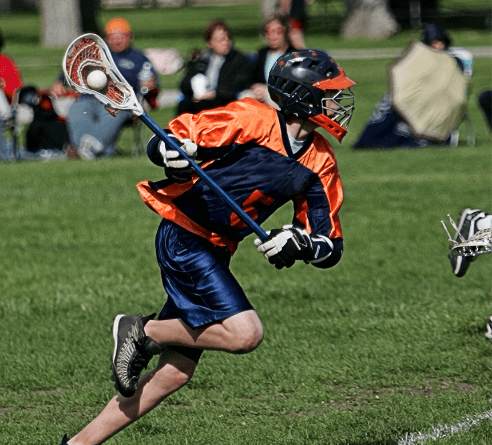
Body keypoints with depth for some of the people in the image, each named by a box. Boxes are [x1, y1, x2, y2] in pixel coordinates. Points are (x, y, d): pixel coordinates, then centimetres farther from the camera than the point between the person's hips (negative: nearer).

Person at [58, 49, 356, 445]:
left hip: (215, 253, 8)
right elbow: (161, 144, -11)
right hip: (183, 237, -8)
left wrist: (299, 242, -18)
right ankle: (142, 332, -4)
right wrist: (173, 155, -35)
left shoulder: (320, 163, 4)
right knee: (245, 333, -24)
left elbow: (331, 247, 4)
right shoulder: (250, 120, -14)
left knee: (174, 374, 4)